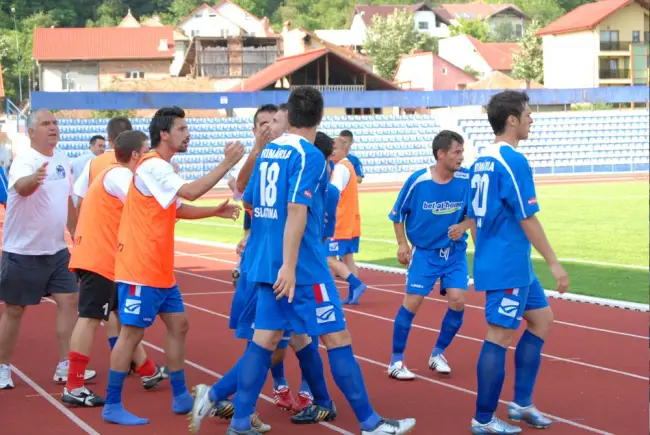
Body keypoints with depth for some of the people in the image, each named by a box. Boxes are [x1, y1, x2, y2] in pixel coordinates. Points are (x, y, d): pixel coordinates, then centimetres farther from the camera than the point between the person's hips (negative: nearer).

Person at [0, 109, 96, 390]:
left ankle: (65, 367, 8)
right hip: (23, 252, -6)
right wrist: (34, 178, -62)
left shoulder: (62, 159, 5)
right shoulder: (24, 160, -17)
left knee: (70, 300, 1)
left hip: (57, 250, 6)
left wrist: (76, 234, 19)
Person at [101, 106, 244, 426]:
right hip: (140, 269, -10)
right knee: (132, 332, -5)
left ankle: (180, 398, 19)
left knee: (178, 325, 11)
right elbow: (190, 192, -28)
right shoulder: (152, 166, -17)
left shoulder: (162, 167, 15)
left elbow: (178, 208, 24)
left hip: (161, 270, 10)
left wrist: (216, 212, 11)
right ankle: (112, 406, 1)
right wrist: (227, 163, -25)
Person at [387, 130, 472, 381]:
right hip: (424, 252, -2)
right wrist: (402, 243, -6)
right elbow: (398, 214, -1)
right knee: (412, 302, -7)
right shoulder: (418, 181, -15)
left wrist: (463, 226, -18)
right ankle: (396, 361, 7)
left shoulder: (466, 179, -11)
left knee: (457, 301, -9)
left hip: (455, 252, 2)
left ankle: (438, 354, 14)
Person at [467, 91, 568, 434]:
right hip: (509, 265, -10)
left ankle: (521, 402, 21)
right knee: (500, 336, -4)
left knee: (541, 318, 18)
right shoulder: (514, 161, -16)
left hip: (493, 261, 10)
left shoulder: (482, 160, 11)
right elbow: (527, 219, -18)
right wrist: (554, 263, -13)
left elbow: (476, 216, 16)